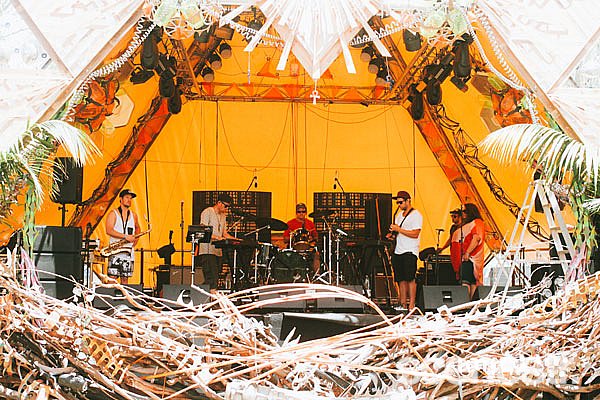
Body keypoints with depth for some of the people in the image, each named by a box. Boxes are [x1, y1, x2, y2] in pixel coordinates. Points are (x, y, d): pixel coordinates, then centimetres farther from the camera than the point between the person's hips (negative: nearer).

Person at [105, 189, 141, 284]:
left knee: (125, 278, 5)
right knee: (113, 277, -10)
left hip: (129, 251, 5)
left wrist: (136, 238, 12)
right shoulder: (113, 214, -1)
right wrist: (125, 236, -21)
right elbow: (109, 230, -13)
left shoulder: (133, 215, 15)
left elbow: (137, 228, 33)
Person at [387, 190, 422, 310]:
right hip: (398, 251, 8)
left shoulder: (416, 215, -6)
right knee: (401, 279, 5)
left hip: (410, 251, -8)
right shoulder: (399, 215, 19)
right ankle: (403, 304, 7)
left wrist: (399, 229, -17)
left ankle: (411, 305, -12)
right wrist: (392, 233, 4)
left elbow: (415, 234, -15)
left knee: (410, 278, -12)